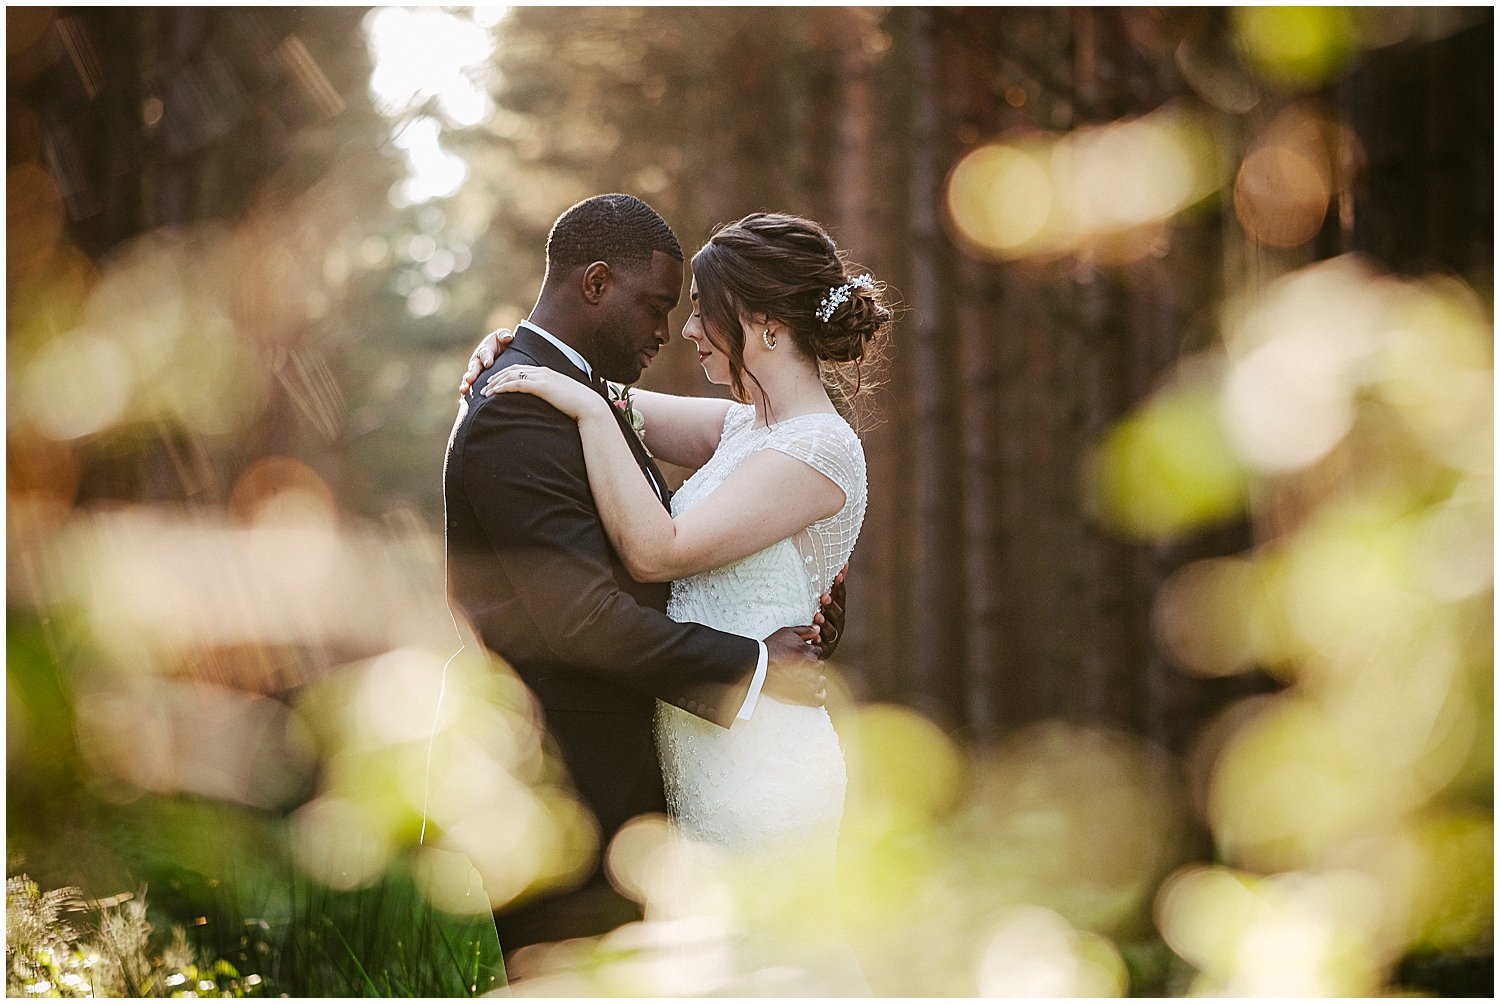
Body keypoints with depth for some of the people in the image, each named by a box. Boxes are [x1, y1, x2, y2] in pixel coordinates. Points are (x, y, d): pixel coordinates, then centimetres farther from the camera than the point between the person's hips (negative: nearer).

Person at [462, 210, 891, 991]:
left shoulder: (819, 450, -14)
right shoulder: (743, 427, 13)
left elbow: (656, 552, -19)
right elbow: (619, 409, 25)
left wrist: (588, 409, -16)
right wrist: (522, 345, 7)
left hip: (760, 775, -9)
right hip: (711, 775, 9)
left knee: (760, 978, -4)